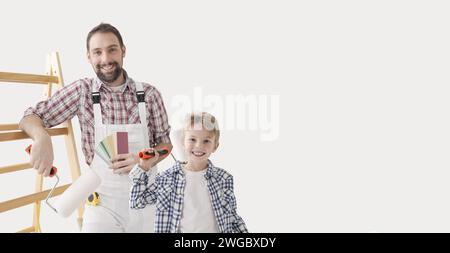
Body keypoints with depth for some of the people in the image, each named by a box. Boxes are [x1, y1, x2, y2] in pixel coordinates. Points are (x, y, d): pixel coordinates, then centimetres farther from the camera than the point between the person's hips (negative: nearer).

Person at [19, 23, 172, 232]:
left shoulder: (149, 94, -5)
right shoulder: (82, 91, -6)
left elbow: (165, 142, 3)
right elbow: (30, 117, -4)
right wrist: (42, 138, -27)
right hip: (103, 203, -1)